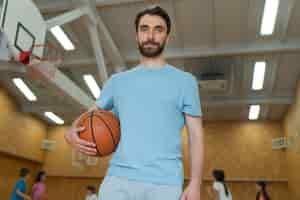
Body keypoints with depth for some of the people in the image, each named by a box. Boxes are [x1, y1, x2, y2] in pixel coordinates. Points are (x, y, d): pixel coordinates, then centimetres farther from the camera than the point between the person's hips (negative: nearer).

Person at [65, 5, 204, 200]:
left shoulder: (185, 80, 9)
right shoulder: (117, 81, 15)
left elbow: (196, 135, 5)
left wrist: (195, 183, -5)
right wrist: (72, 132, -4)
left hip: (166, 182, -1)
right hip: (118, 178, 2)